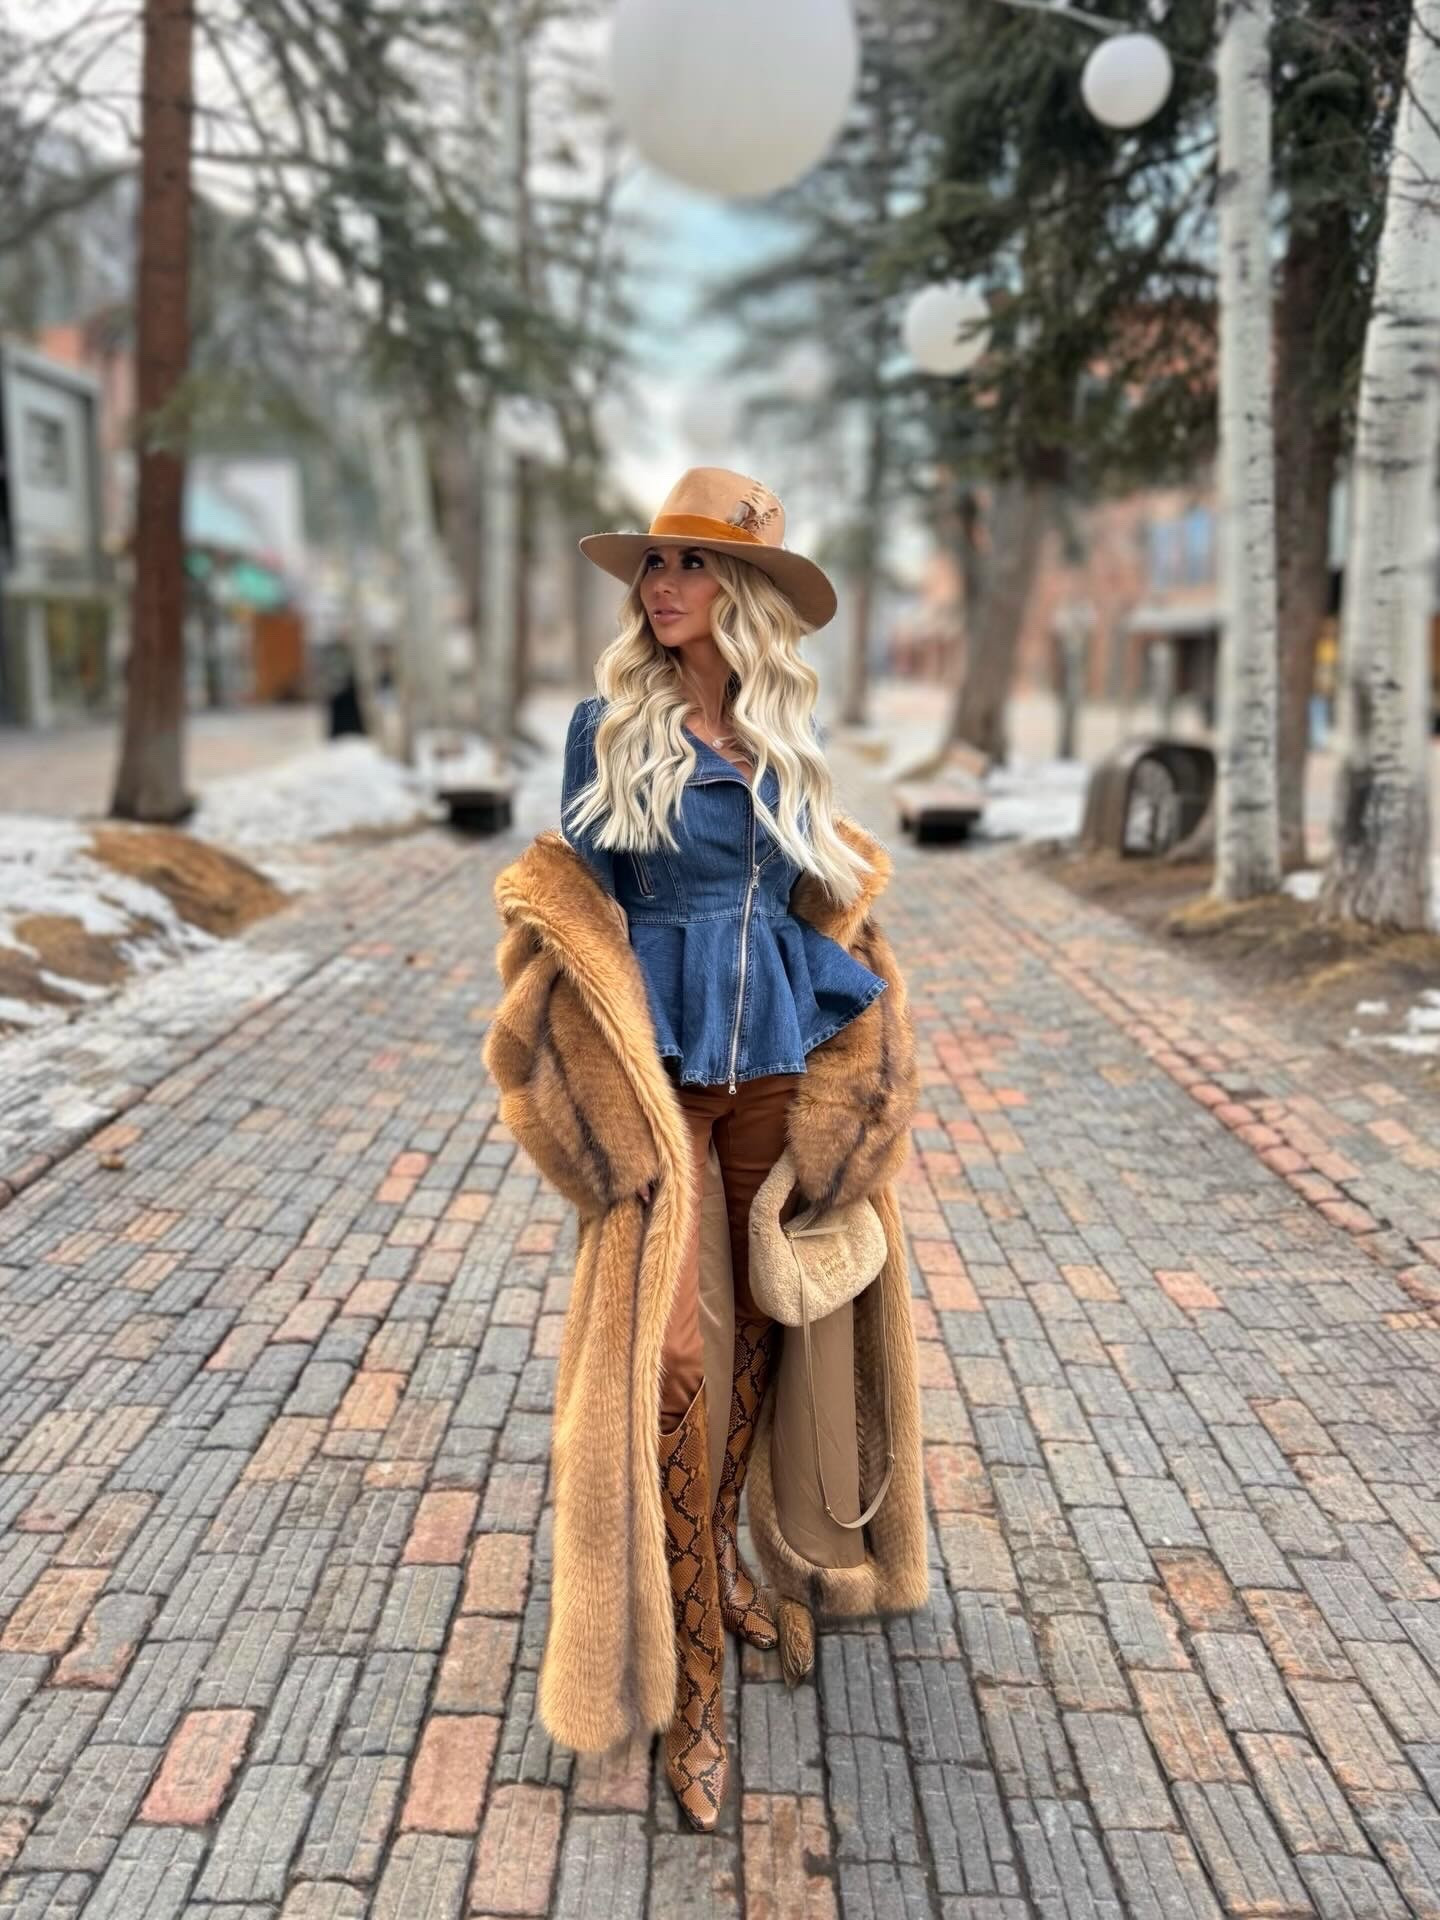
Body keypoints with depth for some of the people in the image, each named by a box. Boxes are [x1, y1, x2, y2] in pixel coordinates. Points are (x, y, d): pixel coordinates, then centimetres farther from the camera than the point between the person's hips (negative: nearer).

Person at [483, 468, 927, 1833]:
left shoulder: (792, 735, 7)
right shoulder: (607, 727, -1)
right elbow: (581, 907, 0)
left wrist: (846, 1057, 8)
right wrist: (604, 1090, -7)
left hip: (777, 1062, 4)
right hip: (659, 1061, -3)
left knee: (756, 1326, 13)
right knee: (676, 1349, -8)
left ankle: (722, 1556, 37)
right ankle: (692, 1678, 6)